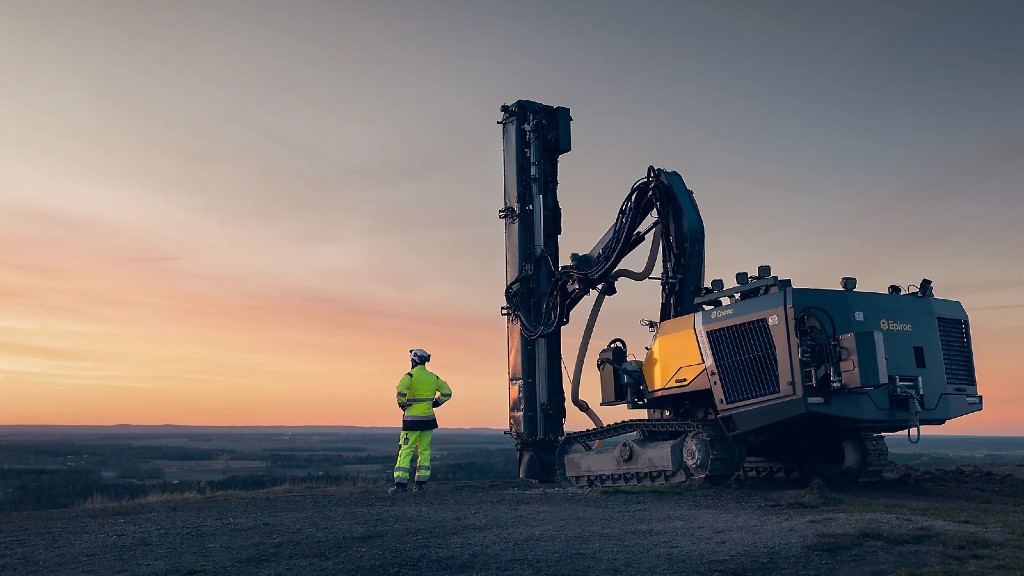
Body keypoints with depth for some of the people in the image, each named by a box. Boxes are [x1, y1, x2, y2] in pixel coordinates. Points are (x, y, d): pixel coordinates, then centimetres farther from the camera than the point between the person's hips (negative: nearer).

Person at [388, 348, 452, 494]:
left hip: (412, 418, -5)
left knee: (406, 450, -1)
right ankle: (421, 483, 12)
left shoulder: (410, 376, -8)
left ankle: (401, 483, -6)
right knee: (424, 450, 12)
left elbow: (401, 392, -24)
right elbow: (447, 392, 8)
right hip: (428, 418, 5)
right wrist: (435, 403, 12)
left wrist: (403, 405, -7)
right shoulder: (433, 377, 8)